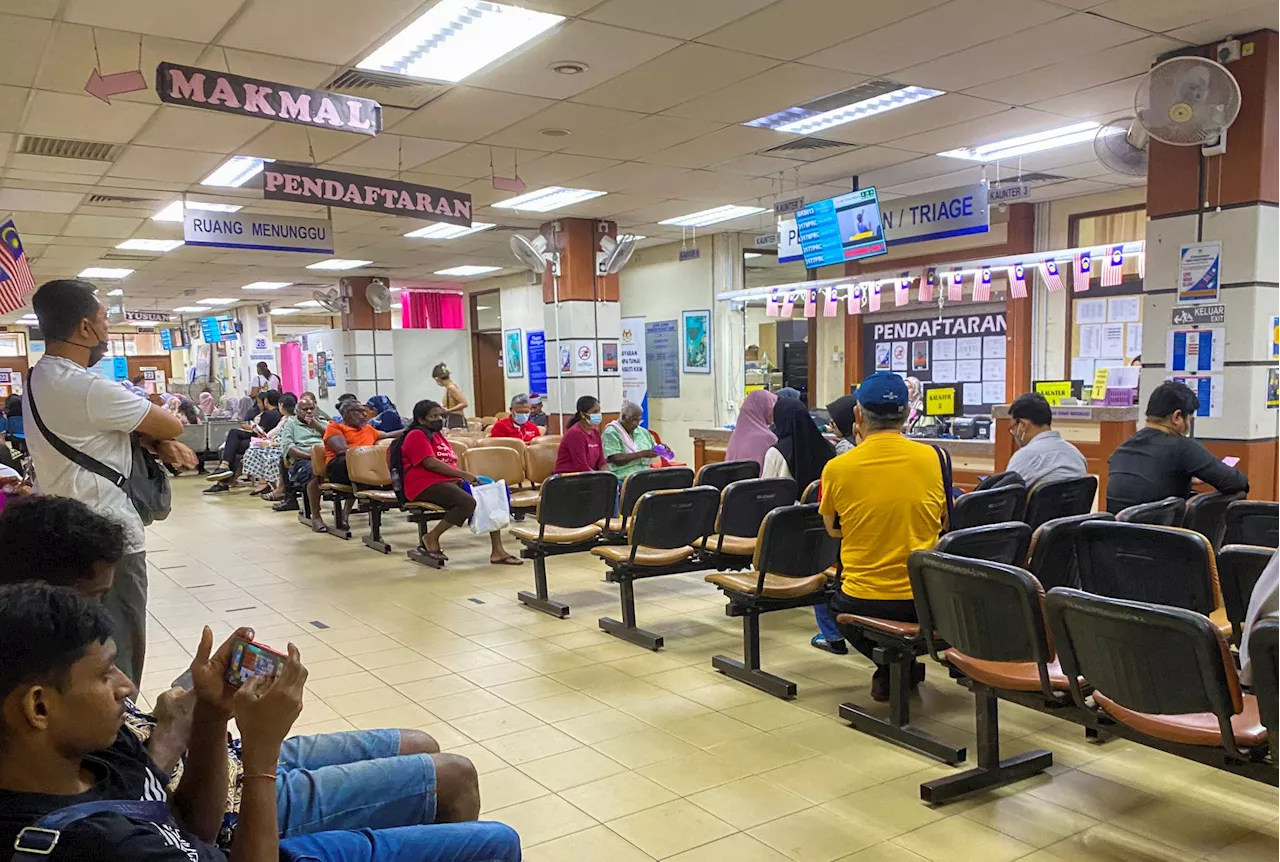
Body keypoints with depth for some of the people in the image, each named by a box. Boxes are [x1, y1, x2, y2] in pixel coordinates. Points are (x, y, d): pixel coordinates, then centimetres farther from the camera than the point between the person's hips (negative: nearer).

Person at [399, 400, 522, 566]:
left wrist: (464, 478, 1)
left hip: (450, 481, 9)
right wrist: (464, 475, -18)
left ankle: (497, 551, -12)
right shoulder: (416, 436, -6)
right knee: (468, 503, -33)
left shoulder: (439, 435, 23)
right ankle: (431, 538, -13)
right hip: (427, 485, -9)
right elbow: (431, 464, -18)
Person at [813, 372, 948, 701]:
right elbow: (943, 523, 10)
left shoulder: (837, 468, -10)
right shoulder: (933, 458, -5)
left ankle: (891, 666, 12)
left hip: (863, 602, -2)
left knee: (832, 603, 33)